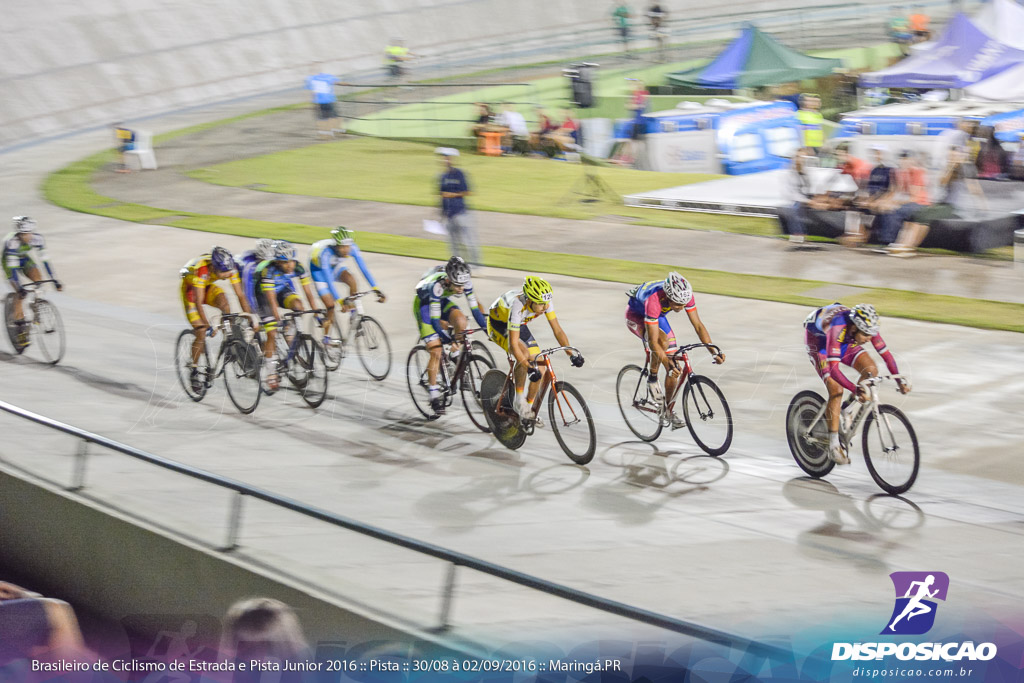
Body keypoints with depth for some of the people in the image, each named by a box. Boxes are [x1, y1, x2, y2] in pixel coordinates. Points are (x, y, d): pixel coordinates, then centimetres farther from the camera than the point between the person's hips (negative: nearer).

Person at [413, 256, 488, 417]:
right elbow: (435, 320, -36)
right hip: (424, 303, -4)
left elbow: (475, 309, -17)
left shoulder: (465, 282, -26)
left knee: (460, 321, -29)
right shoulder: (437, 285, -39)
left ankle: (455, 356, -2)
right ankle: (434, 396, -3)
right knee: (436, 351, -13)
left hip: (442, 301, 5)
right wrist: (449, 340, -45)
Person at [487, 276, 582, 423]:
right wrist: (530, 368, -48)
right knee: (524, 353, -33)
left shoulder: (545, 303, -24)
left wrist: (571, 354, -29)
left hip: (519, 325, 6)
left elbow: (558, 330, -17)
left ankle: (529, 408, 14)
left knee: (540, 371, -6)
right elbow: (513, 344, -41)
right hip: (498, 324, -6)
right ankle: (519, 403, -20)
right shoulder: (518, 306, -41)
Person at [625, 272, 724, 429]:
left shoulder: (685, 295, -29)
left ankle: (670, 412, 5)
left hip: (658, 316, 6)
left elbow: (698, 325, -22)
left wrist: (714, 352, -32)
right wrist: (668, 363, -54)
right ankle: (652, 379, -11)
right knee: (663, 341, -35)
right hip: (636, 315, -6)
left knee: (673, 363, -4)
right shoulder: (654, 300, -44)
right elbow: (654, 342, -43)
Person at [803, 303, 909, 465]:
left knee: (871, 370, -16)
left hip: (845, 343, 6)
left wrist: (900, 380, -33)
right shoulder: (838, 329, -43)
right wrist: (856, 390, -56)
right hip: (818, 341, -6)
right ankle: (834, 445, -15)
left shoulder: (867, 327, -27)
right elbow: (833, 369, -47)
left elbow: (886, 354, -21)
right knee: (836, 389, -21)